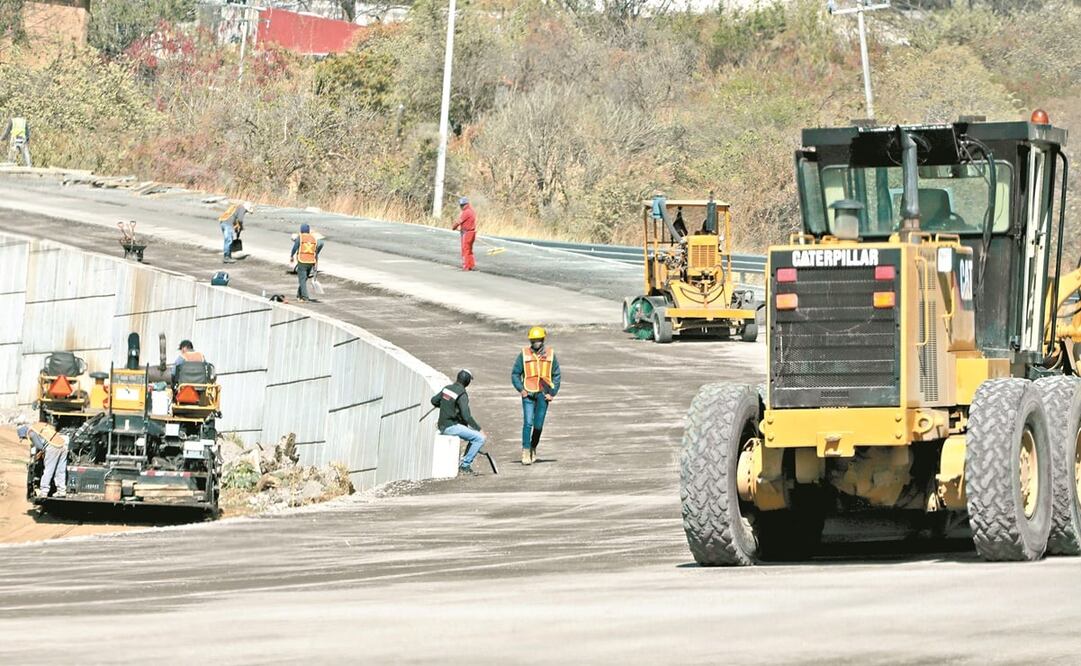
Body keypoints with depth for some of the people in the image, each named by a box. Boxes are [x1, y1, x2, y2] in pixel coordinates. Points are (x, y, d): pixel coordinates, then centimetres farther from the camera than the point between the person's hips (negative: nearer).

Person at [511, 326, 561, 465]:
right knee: (528, 423, -11)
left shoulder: (550, 354, 4)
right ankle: (525, 452, -10)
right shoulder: (524, 354, 1)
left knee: (538, 425, 5)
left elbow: (556, 375, 10)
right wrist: (520, 389, -6)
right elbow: (515, 374, 6)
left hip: (543, 394, 2)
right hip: (528, 394, -2)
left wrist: (552, 393, 1)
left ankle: (533, 448, 24)